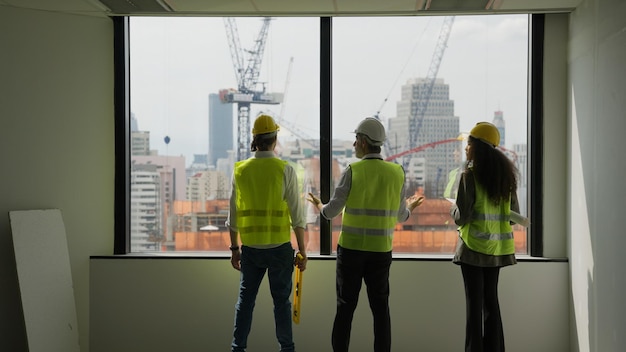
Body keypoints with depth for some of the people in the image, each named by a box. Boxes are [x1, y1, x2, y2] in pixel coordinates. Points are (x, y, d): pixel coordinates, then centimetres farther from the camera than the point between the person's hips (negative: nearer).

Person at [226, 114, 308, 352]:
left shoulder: (240, 170, 1)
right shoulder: (285, 170, -8)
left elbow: (233, 215, 6)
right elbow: (297, 215, -8)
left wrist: (234, 248, 15)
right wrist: (302, 251, -1)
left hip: (250, 248, 2)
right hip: (279, 247, -2)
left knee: (245, 299, 12)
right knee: (281, 300, 9)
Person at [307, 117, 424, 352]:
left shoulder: (352, 171, -9)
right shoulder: (397, 173, 0)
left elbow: (332, 211, -7)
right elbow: (401, 217, 7)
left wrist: (319, 206, 16)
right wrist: (409, 208, 30)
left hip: (351, 248, -2)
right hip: (381, 250, 2)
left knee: (346, 306, 7)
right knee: (380, 307, 9)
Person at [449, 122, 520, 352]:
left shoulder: (470, 175, -13)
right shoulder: (506, 174, 5)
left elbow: (461, 217, -15)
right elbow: (514, 214, 9)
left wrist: (453, 209, 6)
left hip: (474, 247, -6)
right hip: (497, 247, 6)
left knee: (475, 302, 0)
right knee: (491, 300, 14)